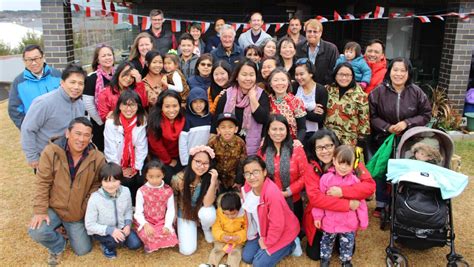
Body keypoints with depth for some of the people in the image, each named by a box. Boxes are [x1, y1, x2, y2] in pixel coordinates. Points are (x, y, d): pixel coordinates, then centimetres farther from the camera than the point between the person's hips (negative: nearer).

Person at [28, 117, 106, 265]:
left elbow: (96, 186, -4)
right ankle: (57, 246, 9)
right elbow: (42, 183, -12)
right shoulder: (51, 151, -18)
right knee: (36, 232, -28)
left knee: (83, 250, 5)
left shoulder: (98, 158, -15)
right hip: (53, 208, -1)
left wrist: (88, 211, -8)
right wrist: (40, 211, -15)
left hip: (78, 213, 1)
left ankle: (69, 227, 36)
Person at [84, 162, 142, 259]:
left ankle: (118, 240, 20)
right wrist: (109, 230, -29)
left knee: (136, 243, -11)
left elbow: (128, 210, 3)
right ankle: (107, 246, 6)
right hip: (101, 231, -4)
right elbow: (89, 225, -19)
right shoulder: (95, 198, -27)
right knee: (117, 239, -31)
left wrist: (128, 224, -14)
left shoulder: (125, 191, -16)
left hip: (120, 227, 4)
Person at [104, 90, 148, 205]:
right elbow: (110, 149, -12)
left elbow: (141, 148, -7)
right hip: (116, 166, -2)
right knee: (125, 182, -22)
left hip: (134, 166, 2)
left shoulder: (142, 122, -6)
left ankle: (135, 207, 5)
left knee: (139, 181, -18)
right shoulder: (111, 122, -12)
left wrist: (135, 167, -10)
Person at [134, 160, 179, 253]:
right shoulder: (141, 191, -10)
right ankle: (149, 243, 7)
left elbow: (171, 210, -3)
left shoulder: (168, 190, -5)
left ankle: (152, 245, 10)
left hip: (162, 223, 2)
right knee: (150, 237, -32)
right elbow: (138, 212, -8)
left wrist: (167, 226, -17)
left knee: (170, 237, -22)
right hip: (146, 223, -2)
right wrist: (146, 224, -26)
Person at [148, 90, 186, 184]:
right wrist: (169, 161, -4)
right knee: (167, 177, -13)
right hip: (160, 156, -2)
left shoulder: (183, 118, -15)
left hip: (178, 155, 3)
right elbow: (156, 144, -14)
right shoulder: (155, 120, -23)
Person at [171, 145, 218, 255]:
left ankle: (206, 229, 2)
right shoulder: (179, 178, -24)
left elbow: (207, 203, -30)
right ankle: (193, 227, 20)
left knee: (208, 214, -37)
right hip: (185, 214, 0)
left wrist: (213, 182, -41)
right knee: (187, 250, -13)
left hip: (203, 211, 0)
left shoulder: (210, 178, -23)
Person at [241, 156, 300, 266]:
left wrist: (267, 243, -13)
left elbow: (277, 225, -27)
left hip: (283, 233, -7)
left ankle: (289, 246, 11)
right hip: (262, 230, 7)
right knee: (246, 257, 7)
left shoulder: (272, 193, -37)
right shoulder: (247, 187, -14)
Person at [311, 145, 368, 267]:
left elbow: (361, 202, -3)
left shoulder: (355, 180, -10)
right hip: (330, 221, -1)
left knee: (348, 243, 19)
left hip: (349, 222, 1)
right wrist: (318, 216, -4)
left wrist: (363, 221, 0)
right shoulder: (326, 178, -15)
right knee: (327, 241, 20)